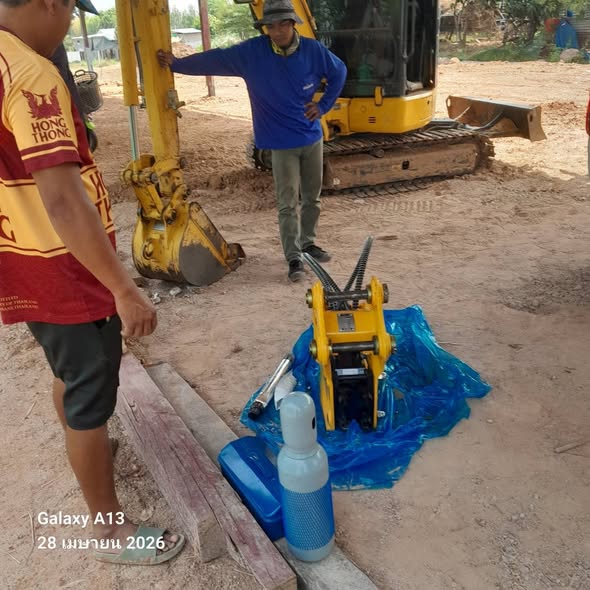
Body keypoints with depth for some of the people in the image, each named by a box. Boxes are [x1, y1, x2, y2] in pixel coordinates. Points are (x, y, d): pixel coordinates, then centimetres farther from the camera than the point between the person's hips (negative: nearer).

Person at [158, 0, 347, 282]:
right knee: (287, 203, -3)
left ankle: (308, 243, 31)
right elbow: (216, 59, -5)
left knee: (312, 197, 13)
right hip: (281, 143, -3)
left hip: (313, 138, 3)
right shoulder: (252, 52, -9)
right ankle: (293, 257, 3)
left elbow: (339, 72, 11)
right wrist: (177, 64, -6)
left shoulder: (312, 49, -4)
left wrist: (323, 105, 4)